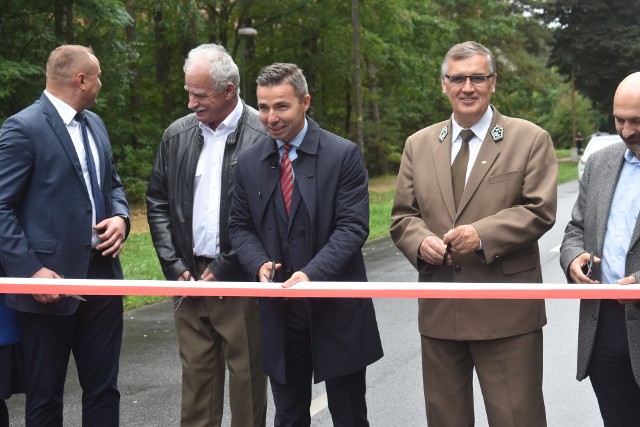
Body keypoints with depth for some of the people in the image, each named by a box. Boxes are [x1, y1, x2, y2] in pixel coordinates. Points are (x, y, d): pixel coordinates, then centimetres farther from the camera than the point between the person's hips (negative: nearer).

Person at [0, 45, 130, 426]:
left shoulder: (95, 123, 13)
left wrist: (121, 216, 1)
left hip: (102, 277, 7)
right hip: (51, 281, -7)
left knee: (104, 386, 14)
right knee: (46, 394, 8)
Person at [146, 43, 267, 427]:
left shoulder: (263, 135, -9)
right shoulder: (177, 135, 8)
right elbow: (158, 203, 12)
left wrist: (223, 270, -10)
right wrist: (174, 267, 2)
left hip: (240, 280, -4)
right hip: (189, 278, 5)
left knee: (247, 377, 4)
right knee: (196, 374, 11)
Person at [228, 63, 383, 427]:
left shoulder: (344, 155, -7)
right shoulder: (249, 162, 6)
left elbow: (353, 227, -12)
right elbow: (241, 227, 10)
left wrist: (311, 273, -25)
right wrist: (260, 264, -11)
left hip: (337, 309, -3)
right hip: (280, 311, 3)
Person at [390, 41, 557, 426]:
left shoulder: (530, 139, 2)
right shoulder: (418, 144, 12)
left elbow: (540, 211, -7)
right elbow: (403, 215, 11)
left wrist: (482, 235, -21)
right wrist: (420, 241, -11)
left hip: (506, 311, -3)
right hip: (439, 311, 4)